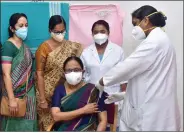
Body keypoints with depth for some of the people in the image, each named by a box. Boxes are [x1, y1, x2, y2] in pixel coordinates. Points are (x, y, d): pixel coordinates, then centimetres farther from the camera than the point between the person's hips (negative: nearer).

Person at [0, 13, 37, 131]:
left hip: (28, 93, 7)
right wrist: (11, 99, -22)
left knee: (26, 124, 12)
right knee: (16, 125, 4)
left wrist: (31, 92, 9)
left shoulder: (24, 45, 8)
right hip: (15, 94, -7)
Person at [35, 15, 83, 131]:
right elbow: (39, 75, -11)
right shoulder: (44, 48, -11)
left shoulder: (70, 46, 2)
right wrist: (42, 99, -13)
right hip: (48, 93, -4)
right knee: (49, 124, 6)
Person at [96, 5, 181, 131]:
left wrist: (102, 81, -5)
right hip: (153, 106, 9)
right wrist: (123, 94, 15)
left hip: (153, 110, -9)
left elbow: (129, 65, -18)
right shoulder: (158, 39, 15)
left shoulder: (154, 41, -17)